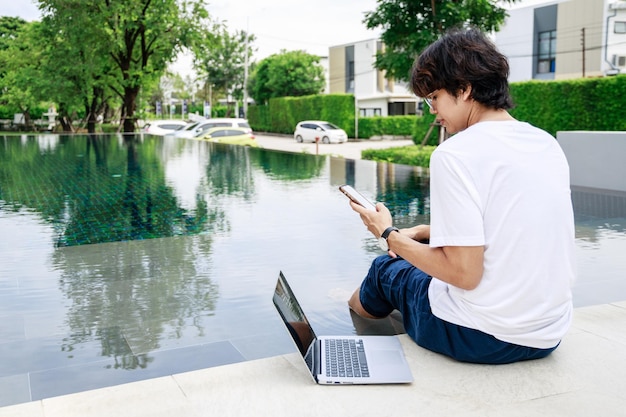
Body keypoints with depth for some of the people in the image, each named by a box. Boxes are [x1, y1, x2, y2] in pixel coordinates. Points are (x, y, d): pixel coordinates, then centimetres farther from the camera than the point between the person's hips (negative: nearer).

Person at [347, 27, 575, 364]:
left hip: (477, 339, -7)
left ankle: (348, 308, 52)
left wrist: (389, 235, -8)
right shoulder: (548, 144, 4)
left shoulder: (455, 154, -19)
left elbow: (465, 273, -21)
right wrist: (424, 232, 17)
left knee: (387, 267, 21)